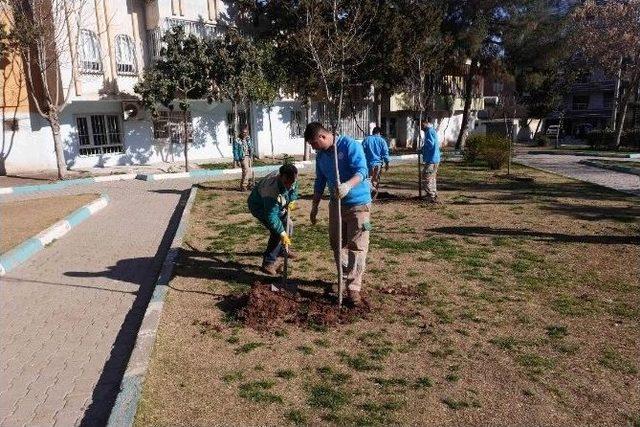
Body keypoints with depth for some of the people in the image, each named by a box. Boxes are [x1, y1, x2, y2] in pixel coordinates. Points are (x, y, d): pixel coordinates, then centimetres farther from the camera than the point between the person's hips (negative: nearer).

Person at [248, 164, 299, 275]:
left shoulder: (291, 178, -21)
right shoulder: (272, 190, -43)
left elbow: (294, 188, 6)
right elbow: (271, 217, -40)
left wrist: (292, 201, -6)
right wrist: (282, 234, -39)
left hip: (276, 205, 8)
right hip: (259, 206, -8)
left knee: (288, 225, 16)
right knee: (277, 231, -23)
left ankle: (282, 249, 40)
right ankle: (268, 264, -16)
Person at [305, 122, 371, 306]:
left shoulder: (350, 145, -14)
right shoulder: (321, 155, 7)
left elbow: (361, 171, -25)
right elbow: (320, 182, 17)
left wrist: (348, 185, -43)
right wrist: (314, 207, 17)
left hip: (358, 203, -7)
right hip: (336, 204, 7)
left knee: (357, 247, -7)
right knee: (337, 245, 10)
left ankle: (353, 289, -4)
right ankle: (345, 279, 26)